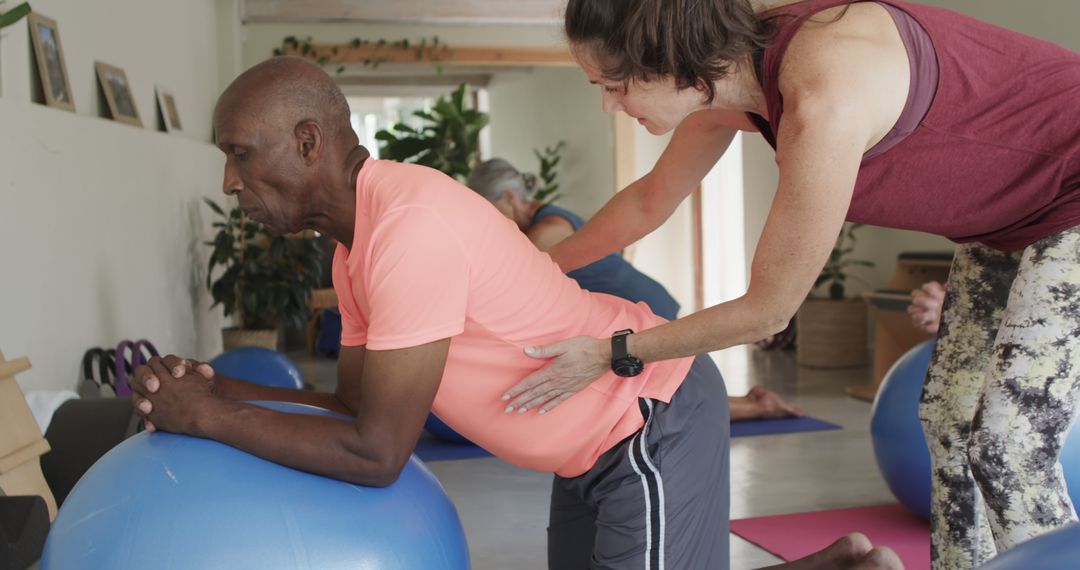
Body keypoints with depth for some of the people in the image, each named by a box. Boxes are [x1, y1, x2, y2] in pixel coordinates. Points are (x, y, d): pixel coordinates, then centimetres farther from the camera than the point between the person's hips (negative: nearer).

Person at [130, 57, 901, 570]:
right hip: (599, 432, 10)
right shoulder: (355, 242, 4)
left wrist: (209, 419, -19)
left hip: (656, 418, -10)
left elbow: (376, 454, -27)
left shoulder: (410, 224, -29)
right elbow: (359, 406, 6)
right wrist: (225, 391, -7)